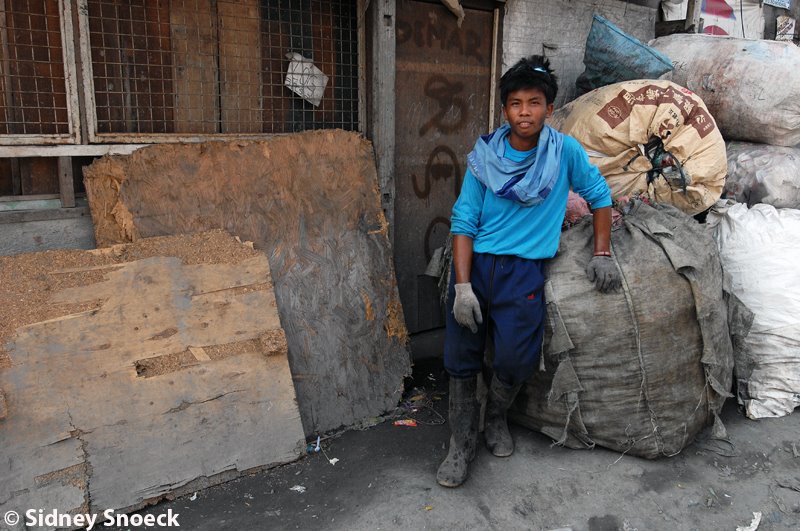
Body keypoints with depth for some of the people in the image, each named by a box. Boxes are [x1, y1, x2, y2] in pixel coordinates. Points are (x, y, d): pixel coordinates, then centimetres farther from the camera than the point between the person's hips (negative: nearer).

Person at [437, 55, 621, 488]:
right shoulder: (484, 156, -2)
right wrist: (462, 286, -12)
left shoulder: (565, 151, -2)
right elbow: (464, 222, -4)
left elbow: (599, 194, 12)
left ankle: (496, 419, 25)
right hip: (476, 263, 1)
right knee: (461, 359, 3)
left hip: (524, 271, -1)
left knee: (515, 360, -9)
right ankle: (461, 444, 23)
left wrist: (602, 254, 7)